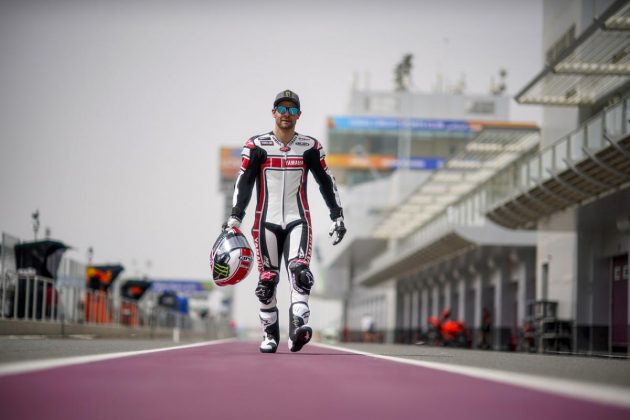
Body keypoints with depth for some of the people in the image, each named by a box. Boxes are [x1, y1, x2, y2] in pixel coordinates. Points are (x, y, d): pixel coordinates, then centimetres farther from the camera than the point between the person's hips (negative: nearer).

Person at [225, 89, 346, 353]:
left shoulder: (310, 147, 6)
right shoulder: (256, 146, 2)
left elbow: (326, 182, 10)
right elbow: (243, 183, -1)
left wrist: (337, 217, 7)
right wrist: (235, 218, -10)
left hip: (297, 221, 0)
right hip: (266, 222, 0)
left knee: (299, 272, -19)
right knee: (267, 281, 5)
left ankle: (297, 330, -29)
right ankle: (270, 336, 17)